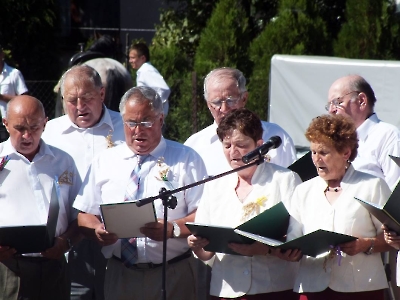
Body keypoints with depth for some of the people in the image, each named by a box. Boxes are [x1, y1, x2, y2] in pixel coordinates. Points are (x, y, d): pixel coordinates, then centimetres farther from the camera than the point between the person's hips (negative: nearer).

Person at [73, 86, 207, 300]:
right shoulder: (104, 162, 12)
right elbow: (85, 215, 12)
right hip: (120, 274, 2)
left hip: (173, 275, -2)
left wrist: (172, 229, -22)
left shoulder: (186, 160, 4)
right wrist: (98, 231, -11)